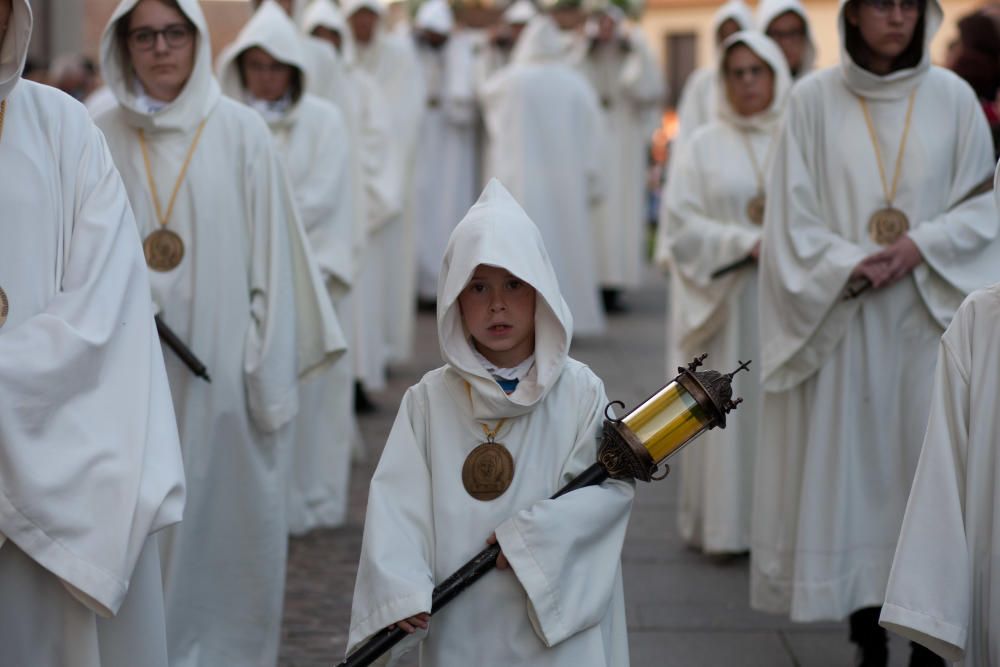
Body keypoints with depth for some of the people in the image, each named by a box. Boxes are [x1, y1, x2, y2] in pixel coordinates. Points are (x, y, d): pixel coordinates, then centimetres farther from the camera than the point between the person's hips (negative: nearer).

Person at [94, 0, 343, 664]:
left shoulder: (241, 131, -2)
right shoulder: (103, 138, 4)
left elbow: (272, 255, -3)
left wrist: (270, 375, -6)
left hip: (222, 365, -1)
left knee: (230, 520, 3)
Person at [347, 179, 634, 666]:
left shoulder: (579, 392, -1)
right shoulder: (430, 399, 0)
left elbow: (613, 486, -6)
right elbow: (396, 499, -7)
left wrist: (530, 532, -17)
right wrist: (400, 587, -20)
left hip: (556, 616, -1)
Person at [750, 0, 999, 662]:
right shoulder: (814, 99, 1)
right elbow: (794, 216, 0)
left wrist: (922, 245, -11)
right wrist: (851, 265, -14)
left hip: (928, 319, 1)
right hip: (842, 322, -1)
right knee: (850, 469, 0)